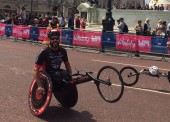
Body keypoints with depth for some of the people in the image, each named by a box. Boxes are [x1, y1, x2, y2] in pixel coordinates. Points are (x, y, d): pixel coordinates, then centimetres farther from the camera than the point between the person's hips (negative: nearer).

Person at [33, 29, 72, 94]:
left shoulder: (62, 51, -2)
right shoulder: (44, 52, -17)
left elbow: (67, 64, 14)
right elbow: (36, 69, -21)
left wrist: (70, 78, 2)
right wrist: (39, 86, -29)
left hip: (57, 73, 5)